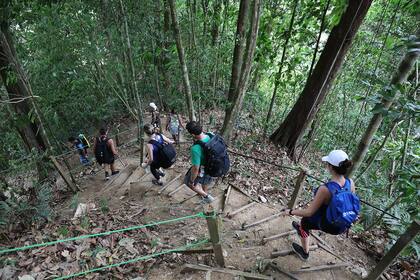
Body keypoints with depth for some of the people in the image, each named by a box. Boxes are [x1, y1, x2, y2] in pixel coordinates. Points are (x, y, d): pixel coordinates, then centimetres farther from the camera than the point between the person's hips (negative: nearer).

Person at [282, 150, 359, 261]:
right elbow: (350, 203, 2)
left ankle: (305, 253, 46)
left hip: (327, 225, -5)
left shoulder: (325, 189, -36)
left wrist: (290, 212, -10)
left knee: (304, 221, 25)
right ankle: (301, 228, 54)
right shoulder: (350, 183, -18)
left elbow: (309, 212, -25)